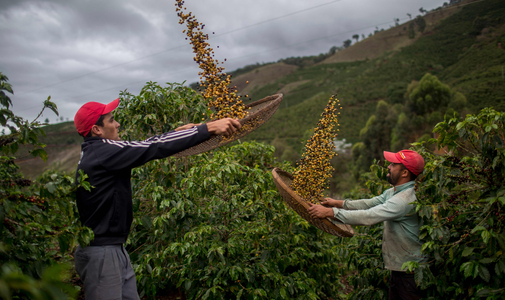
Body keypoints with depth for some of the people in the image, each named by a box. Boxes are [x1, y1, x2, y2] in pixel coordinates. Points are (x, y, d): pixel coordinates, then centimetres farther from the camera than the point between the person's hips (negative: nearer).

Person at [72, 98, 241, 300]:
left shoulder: (95, 152, 11)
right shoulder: (104, 151, -19)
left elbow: (142, 148, 15)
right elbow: (155, 148, -24)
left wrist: (177, 132, 15)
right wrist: (209, 128, -23)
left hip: (115, 250, 10)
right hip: (101, 254, -10)